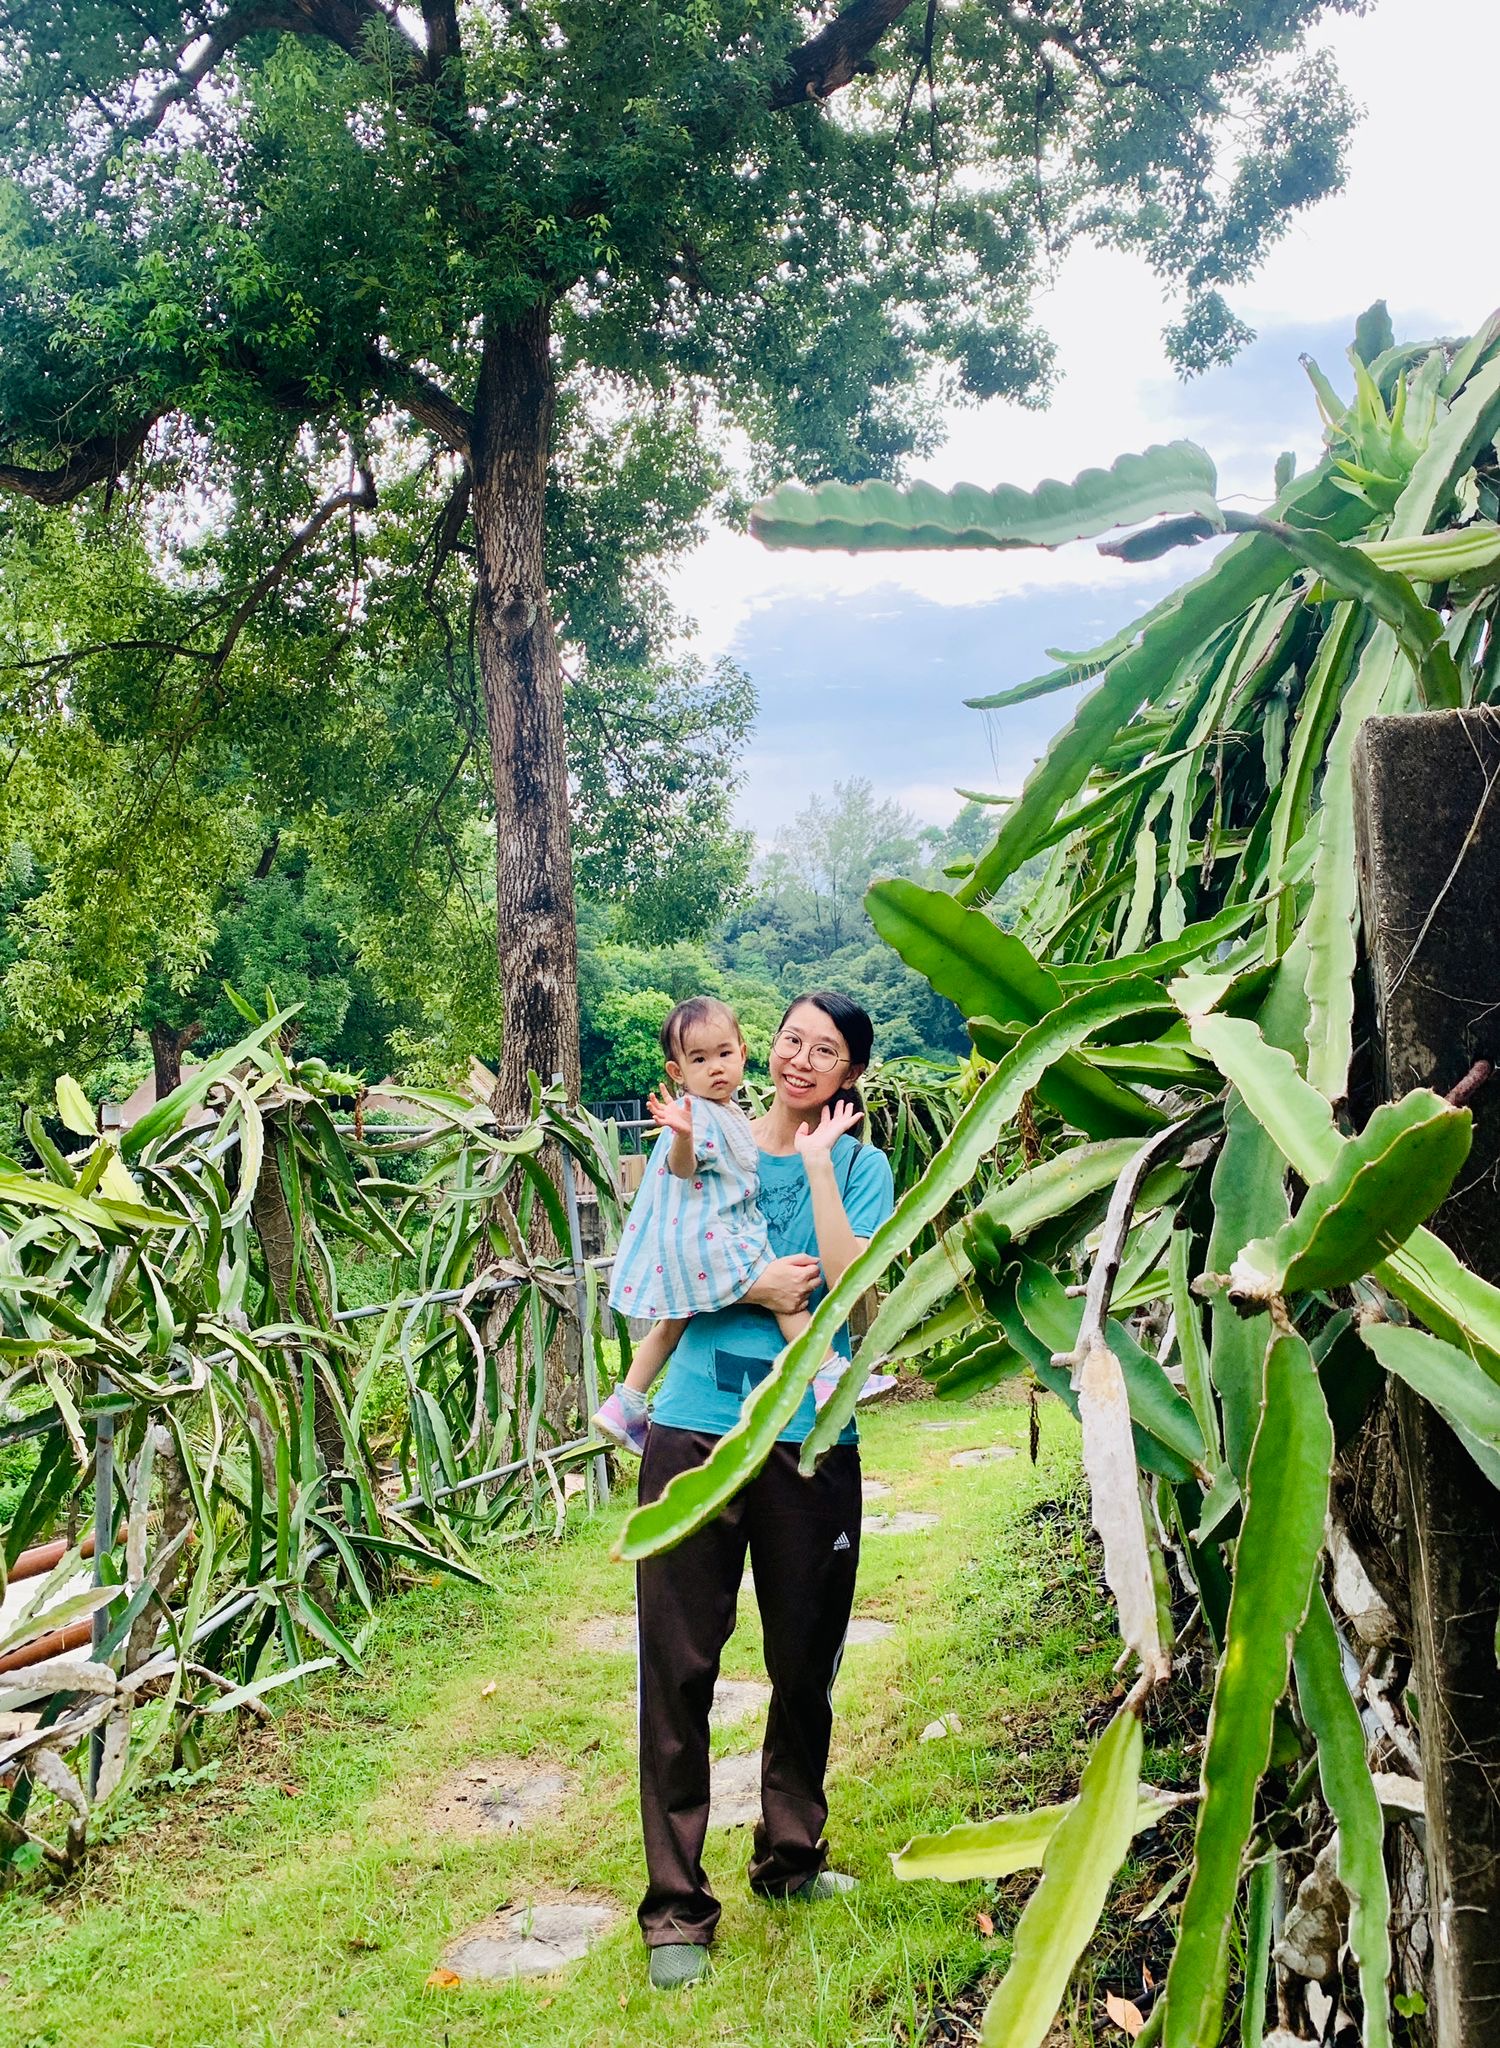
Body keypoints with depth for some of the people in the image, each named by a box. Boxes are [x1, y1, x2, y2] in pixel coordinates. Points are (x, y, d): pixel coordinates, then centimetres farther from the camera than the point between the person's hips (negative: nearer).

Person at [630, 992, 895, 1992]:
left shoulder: (861, 1166, 3)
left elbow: (853, 1285, -13)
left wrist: (817, 1160, -11)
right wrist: (750, 1288, -12)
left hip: (811, 1440, 0)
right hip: (696, 1431, 0)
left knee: (805, 1663, 15)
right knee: (677, 1668, 1)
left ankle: (791, 1855, 37)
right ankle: (677, 1905, 13)